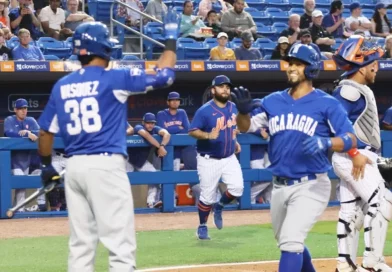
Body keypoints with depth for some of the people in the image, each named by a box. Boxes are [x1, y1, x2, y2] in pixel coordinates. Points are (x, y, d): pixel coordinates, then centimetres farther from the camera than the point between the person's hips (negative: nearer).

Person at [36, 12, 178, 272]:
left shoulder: (61, 86, 10)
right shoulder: (113, 79, -6)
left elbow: (46, 131, 15)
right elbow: (164, 74, -4)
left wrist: (47, 165, 30)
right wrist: (171, 38, 9)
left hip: (74, 166, 6)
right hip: (106, 166, -6)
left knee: (81, 243, 10)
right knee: (120, 243, -6)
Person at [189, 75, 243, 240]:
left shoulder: (233, 108, 5)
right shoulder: (204, 111, -15)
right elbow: (192, 131, -18)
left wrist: (235, 141, 10)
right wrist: (208, 135, -34)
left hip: (229, 158, 5)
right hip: (209, 160, -5)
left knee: (237, 188, -10)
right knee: (207, 196, 0)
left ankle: (219, 207, 20)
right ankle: (202, 227, 20)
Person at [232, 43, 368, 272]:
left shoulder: (327, 104, -7)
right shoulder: (273, 101, 7)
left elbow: (351, 140, -11)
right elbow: (246, 126, 5)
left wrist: (326, 143, -31)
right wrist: (243, 111, -18)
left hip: (311, 186, -6)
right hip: (280, 187, 6)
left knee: (291, 242, -18)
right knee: (288, 243, 19)